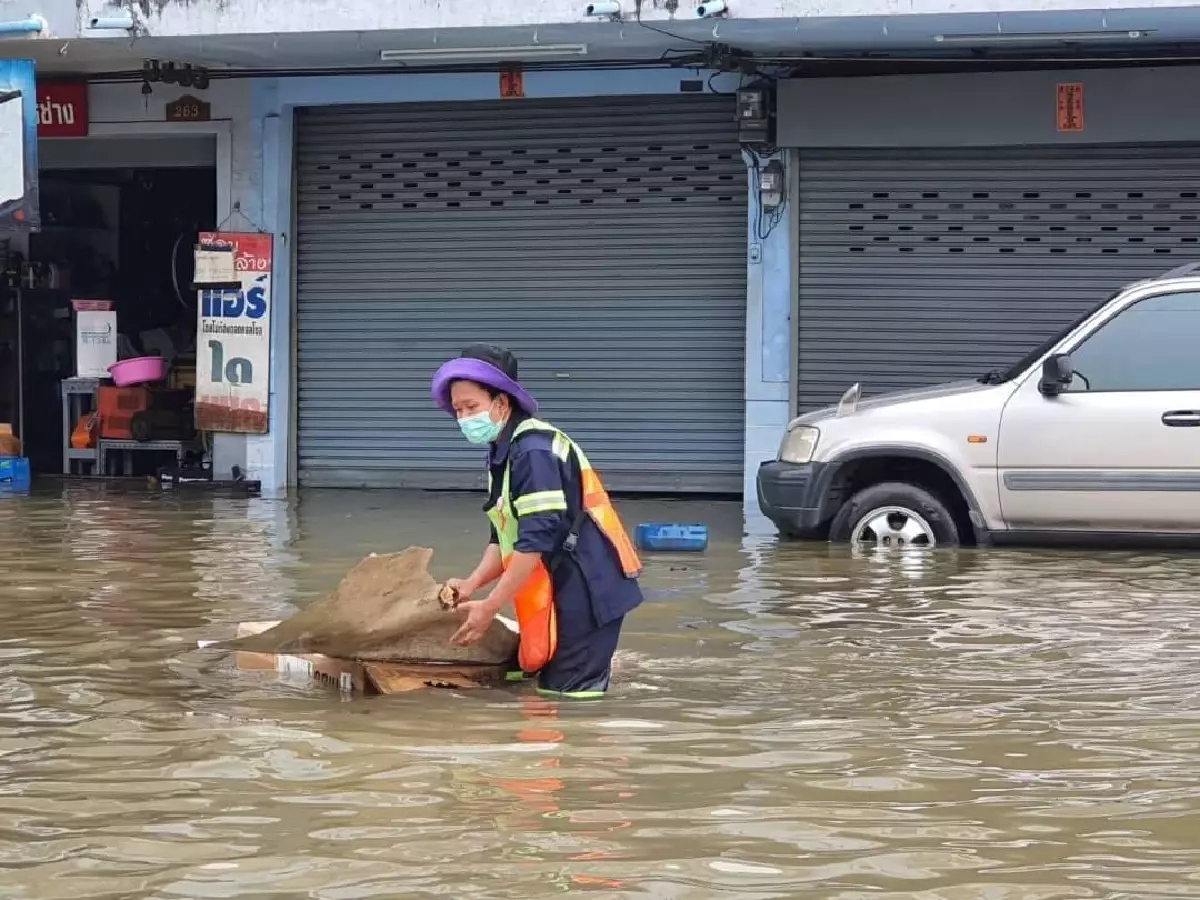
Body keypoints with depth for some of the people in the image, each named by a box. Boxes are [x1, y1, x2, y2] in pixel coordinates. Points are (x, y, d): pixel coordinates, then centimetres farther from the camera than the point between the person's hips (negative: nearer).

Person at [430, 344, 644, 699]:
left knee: (568, 695, -11)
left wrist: (490, 607, -19)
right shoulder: (502, 454, 13)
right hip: (562, 589, 10)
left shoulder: (534, 451, -18)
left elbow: (535, 541, -23)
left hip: (586, 589, -10)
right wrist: (472, 584, 1)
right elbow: (504, 538, 17)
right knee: (551, 688, 11)